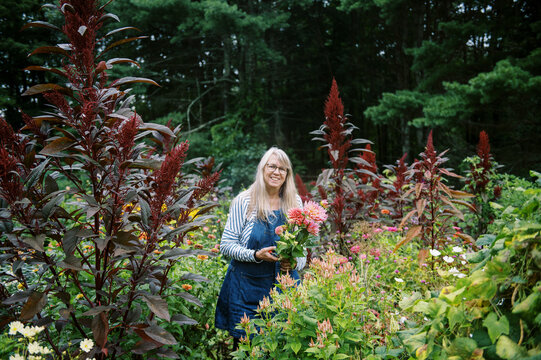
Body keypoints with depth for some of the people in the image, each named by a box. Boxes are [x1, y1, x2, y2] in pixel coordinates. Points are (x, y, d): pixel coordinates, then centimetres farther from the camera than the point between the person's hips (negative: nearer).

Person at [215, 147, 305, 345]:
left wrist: (295, 263, -8)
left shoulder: (295, 202, 5)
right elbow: (226, 245, -5)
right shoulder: (244, 201, -5)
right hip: (248, 286, -2)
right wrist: (256, 255, -19)